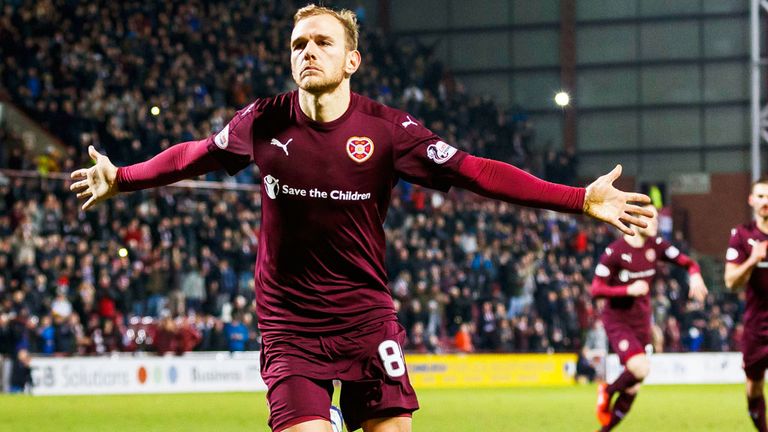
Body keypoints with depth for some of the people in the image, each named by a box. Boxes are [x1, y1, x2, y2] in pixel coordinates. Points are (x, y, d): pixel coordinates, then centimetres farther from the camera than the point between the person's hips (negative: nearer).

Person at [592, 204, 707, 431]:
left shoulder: (656, 246, 0)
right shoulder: (615, 251, -16)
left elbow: (688, 263, 6)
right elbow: (596, 290, -17)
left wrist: (695, 276, -17)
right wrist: (629, 290, -28)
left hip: (641, 322, 6)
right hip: (617, 321, -6)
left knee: (632, 389, 6)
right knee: (640, 369, -26)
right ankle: (607, 392, 4)